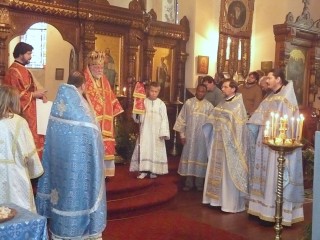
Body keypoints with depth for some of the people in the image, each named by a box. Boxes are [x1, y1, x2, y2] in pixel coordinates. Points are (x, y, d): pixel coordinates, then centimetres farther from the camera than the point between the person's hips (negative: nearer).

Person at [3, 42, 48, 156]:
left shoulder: (23, 70, 15)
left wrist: (39, 94, 3)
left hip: (30, 114, 10)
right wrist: (34, 94, -15)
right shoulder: (14, 72, -15)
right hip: (22, 114, -10)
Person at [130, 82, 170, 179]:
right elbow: (137, 116, 6)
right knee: (143, 150, 1)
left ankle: (153, 170, 15)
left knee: (155, 150, 4)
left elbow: (164, 119, -3)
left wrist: (164, 133, -10)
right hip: (145, 131, 1)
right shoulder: (143, 102, 3)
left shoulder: (161, 104, -1)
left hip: (156, 132, -1)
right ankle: (143, 170, 9)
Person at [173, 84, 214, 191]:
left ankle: (199, 183, 18)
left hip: (203, 137, 0)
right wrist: (182, 134, -3)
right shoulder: (188, 103, -1)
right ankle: (189, 183, 13)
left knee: (201, 157, 7)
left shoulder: (209, 106, 1)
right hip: (190, 136, 0)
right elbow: (182, 119, 0)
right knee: (189, 157, 4)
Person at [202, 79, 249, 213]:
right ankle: (217, 198, 23)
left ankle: (231, 203, 8)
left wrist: (234, 143, -18)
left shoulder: (238, 105, -11)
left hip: (229, 143, -8)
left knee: (229, 174, -2)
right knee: (217, 171, 12)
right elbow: (213, 120, 15)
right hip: (218, 142, 8)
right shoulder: (222, 104, 11)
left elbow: (238, 126, -15)